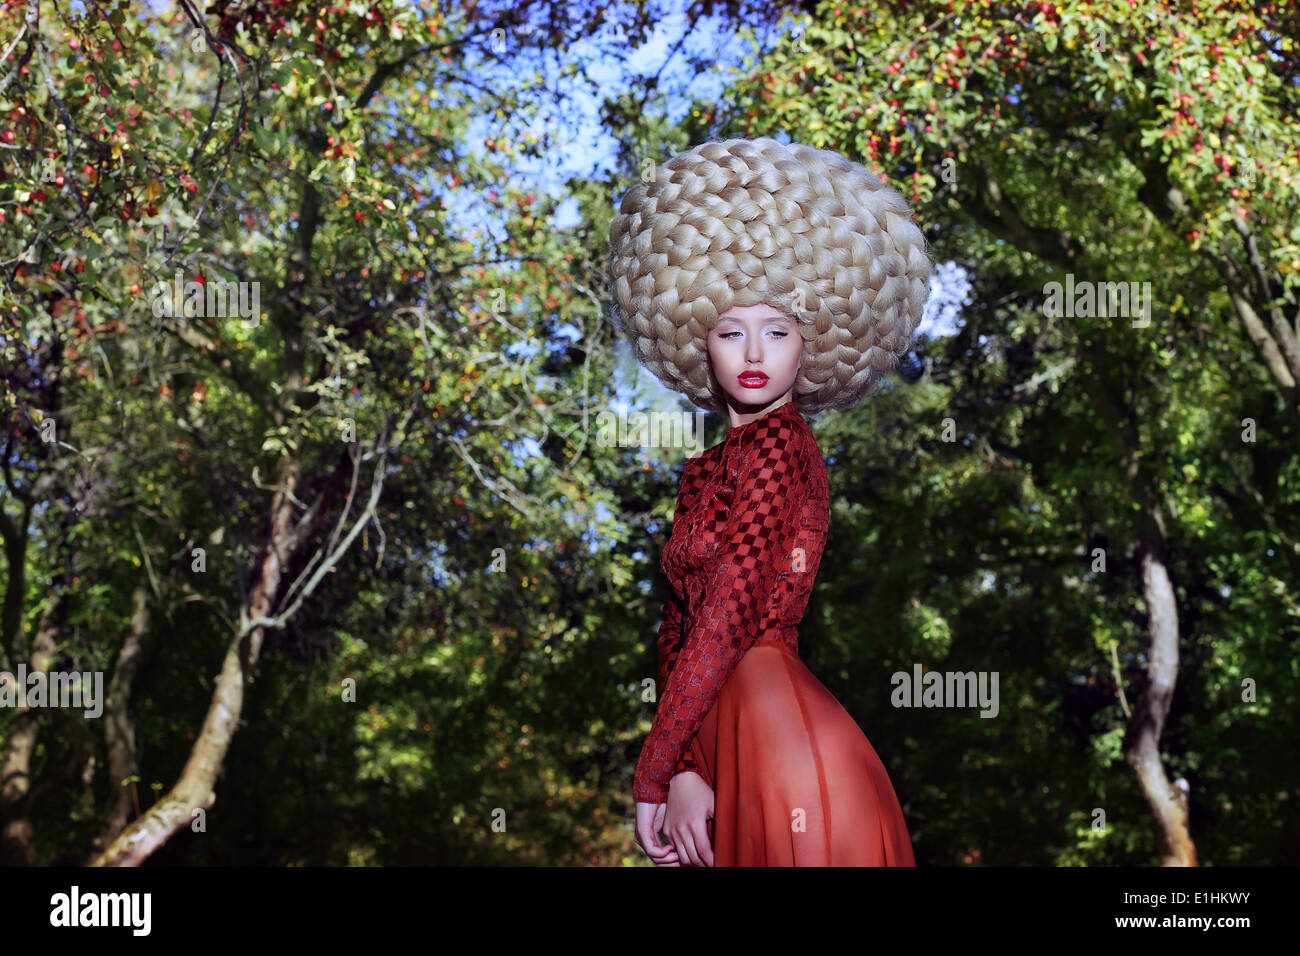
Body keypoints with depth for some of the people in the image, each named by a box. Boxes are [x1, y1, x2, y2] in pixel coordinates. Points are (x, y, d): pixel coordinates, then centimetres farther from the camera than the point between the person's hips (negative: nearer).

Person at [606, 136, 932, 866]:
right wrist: (684, 772, -2)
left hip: (772, 721, -7)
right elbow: (678, 627, 10)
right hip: (717, 742, 7)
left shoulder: (778, 443, -8)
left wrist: (653, 773, -14)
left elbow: (732, 613, -14)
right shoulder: (708, 470, 15)